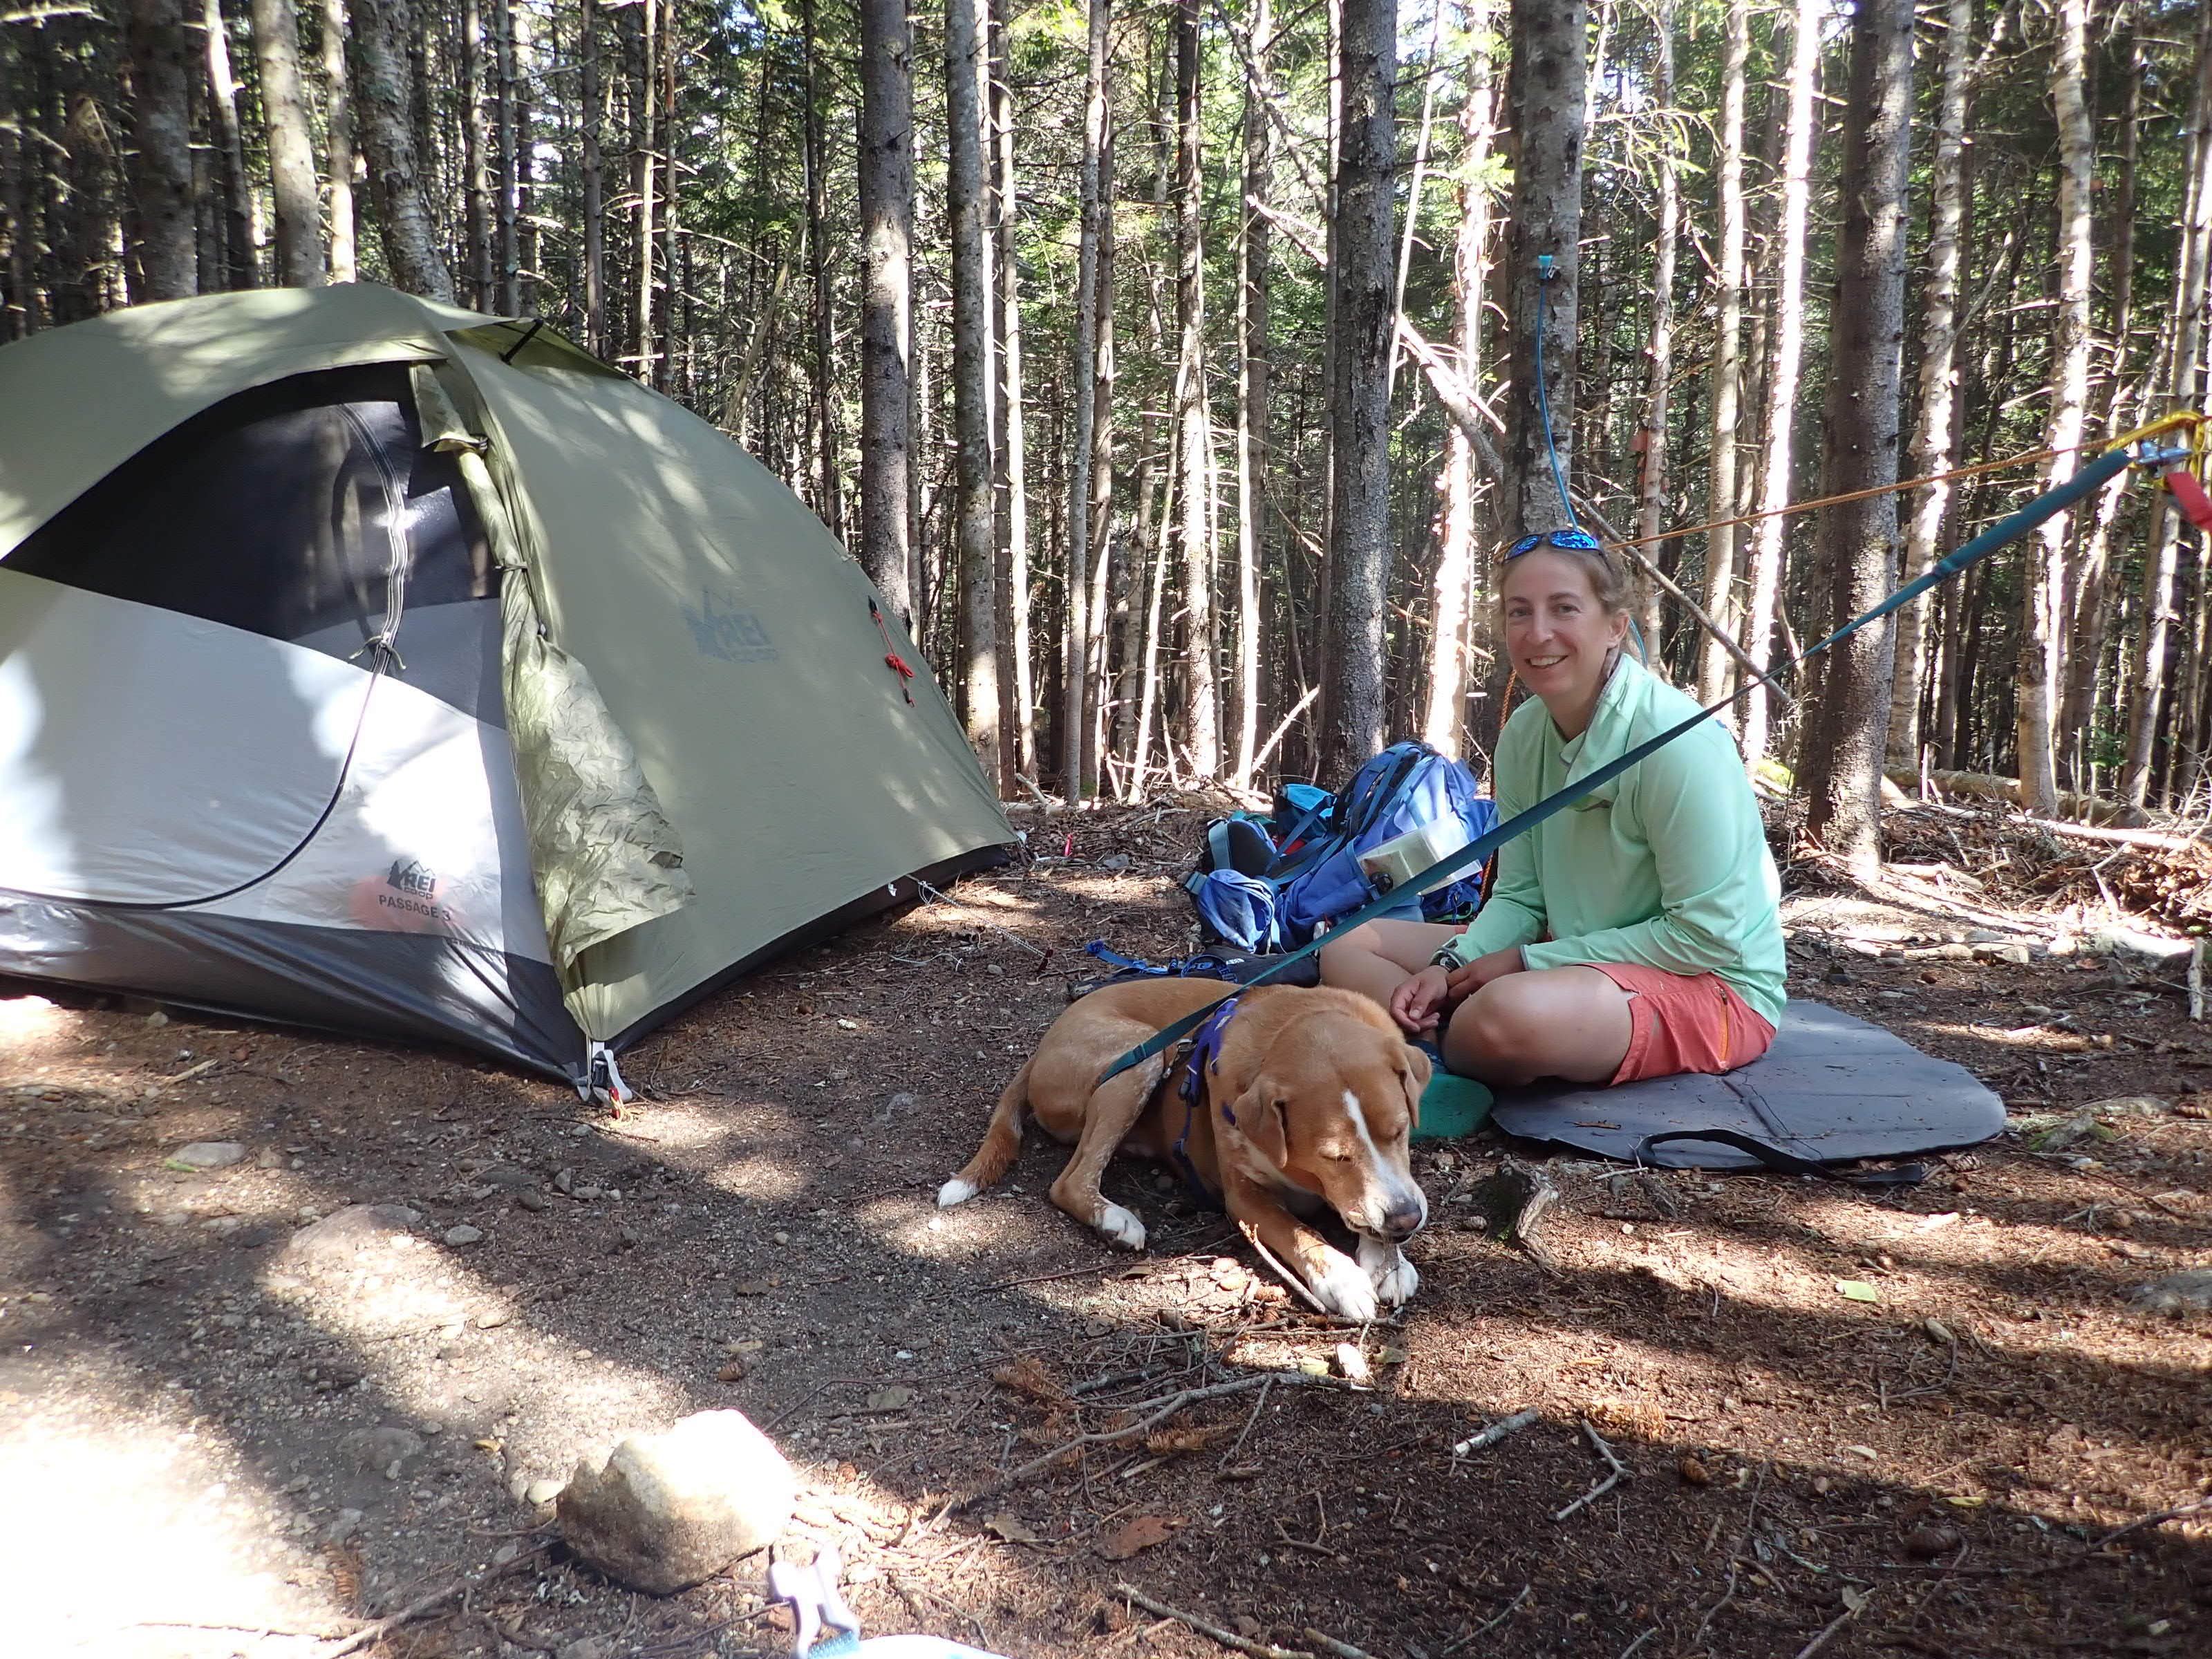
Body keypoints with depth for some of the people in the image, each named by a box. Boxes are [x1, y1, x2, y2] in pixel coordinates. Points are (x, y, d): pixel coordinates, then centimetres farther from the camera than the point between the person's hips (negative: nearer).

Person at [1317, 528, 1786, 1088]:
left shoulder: (1678, 742, -22)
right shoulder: (1523, 734, -1)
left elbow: (1708, 937, -21)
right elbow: (1519, 896, 5)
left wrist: (1525, 962, -18)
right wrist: (1448, 967, -15)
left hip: (1713, 986, -7)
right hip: (1581, 958, 7)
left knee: (1513, 1012, -38)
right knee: (1350, 946, 2)